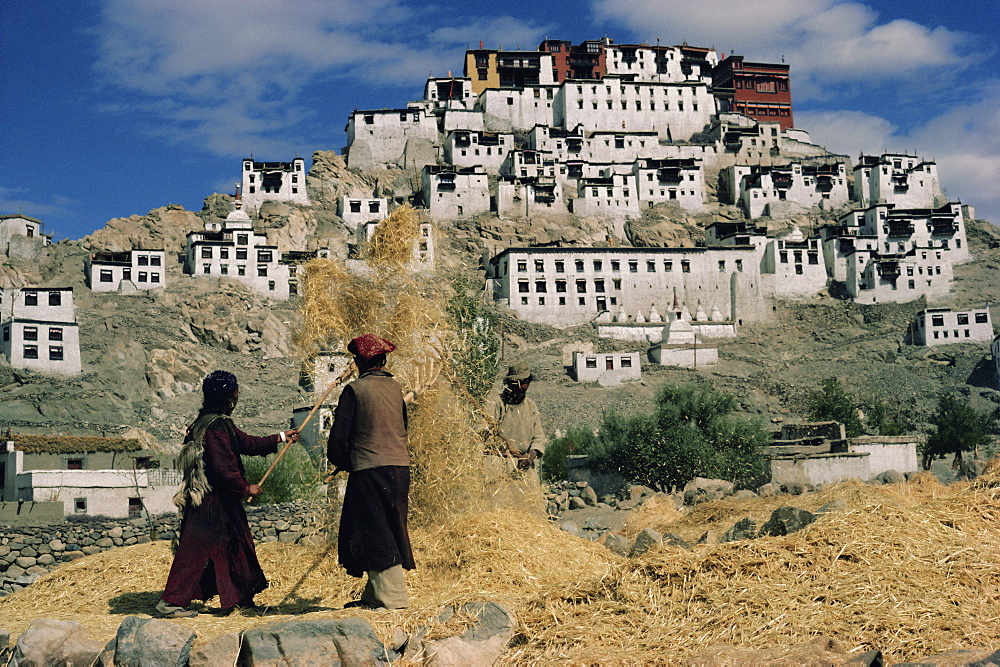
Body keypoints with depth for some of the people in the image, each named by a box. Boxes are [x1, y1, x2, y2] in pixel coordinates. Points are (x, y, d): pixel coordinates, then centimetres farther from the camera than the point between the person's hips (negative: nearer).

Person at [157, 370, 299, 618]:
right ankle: (172, 601, 0)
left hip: (220, 502, 11)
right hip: (211, 503, -11)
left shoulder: (219, 422, 13)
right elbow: (223, 468, -24)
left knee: (234, 546, 17)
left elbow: (247, 443, 23)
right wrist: (246, 488, -13)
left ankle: (239, 599, 26)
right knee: (195, 550, -5)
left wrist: (280, 437, 28)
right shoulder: (216, 426, -20)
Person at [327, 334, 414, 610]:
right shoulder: (395, 388, 9)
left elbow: (339, 434, -6)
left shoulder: (355, 389, -7)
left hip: (369, 470, -6)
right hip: (399, 467, 6)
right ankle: (374, 596, 22)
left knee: (374, 535, -2)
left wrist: (342, 462, 11)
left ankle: (393, 599, -6)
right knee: (391, 532, 13)